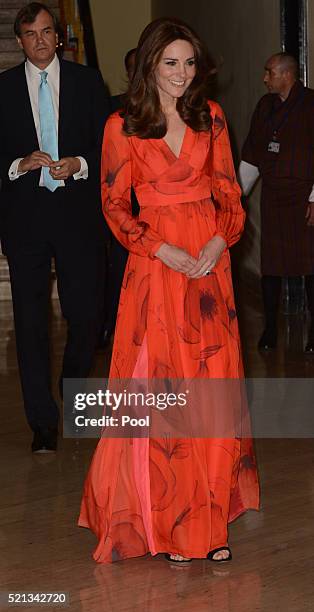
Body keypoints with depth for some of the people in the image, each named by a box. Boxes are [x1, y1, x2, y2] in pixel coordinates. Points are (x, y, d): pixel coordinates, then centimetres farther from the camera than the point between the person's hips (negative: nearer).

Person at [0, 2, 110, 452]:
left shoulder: (87, 81, 7)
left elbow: (108, 143, 6)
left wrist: (79, 164, -11)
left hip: (77, 212, 0)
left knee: (86, 313, 1)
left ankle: (74, 389, 33)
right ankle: (43, 422, 9)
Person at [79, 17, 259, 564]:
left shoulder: (210, 117, 8)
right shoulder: (122, 127, 0)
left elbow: (227, 190, 10)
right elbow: (115, 204, 0)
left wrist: (220, 239, -8)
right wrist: (161, 248, -12)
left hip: (210, 260, 3)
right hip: (155, 266, -3)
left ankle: (210, 521, 13)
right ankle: (168, 523, 10)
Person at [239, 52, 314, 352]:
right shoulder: (265, 105, 12)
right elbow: (252, 153, 17)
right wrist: (238, 193, 14)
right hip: (272, 196, 5)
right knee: (269, 265, 6)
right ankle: (270, 328, 15)